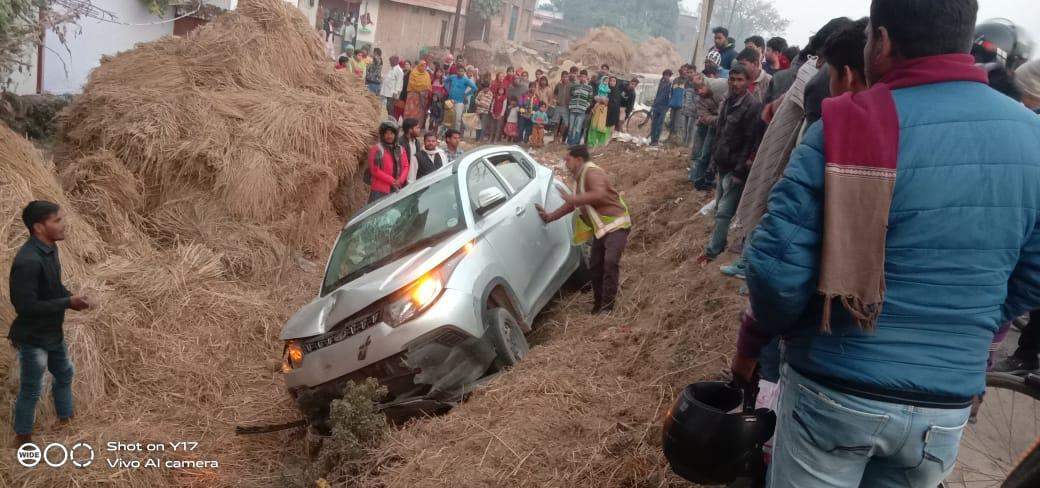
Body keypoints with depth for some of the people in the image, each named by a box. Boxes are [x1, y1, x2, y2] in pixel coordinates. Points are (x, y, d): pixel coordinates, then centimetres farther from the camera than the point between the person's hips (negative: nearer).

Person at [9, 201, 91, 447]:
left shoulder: (49, 248, -2)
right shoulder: (27, 261, -30)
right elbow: (25, 306, -29)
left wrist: (71, 297, -5)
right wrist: (68, 303, -25)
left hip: (53, 332, 9)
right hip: (32, 337, -9)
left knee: (64, 373, 25)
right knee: (31, 390, 7)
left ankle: (65, 420, 47)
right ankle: (22, 438, 28)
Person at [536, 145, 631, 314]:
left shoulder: (592, 172, -17)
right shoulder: (579, 177, 13)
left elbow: (599, 194, -36)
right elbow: (573, 204, 21)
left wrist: (573, 198, -29)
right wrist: (551, 216, 11)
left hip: (616, 224, -10)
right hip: (601, 228, 10)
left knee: (610, 262, -22)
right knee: (596, 265, 9)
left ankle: (607, 307, -20)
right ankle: (598, 305, 19)